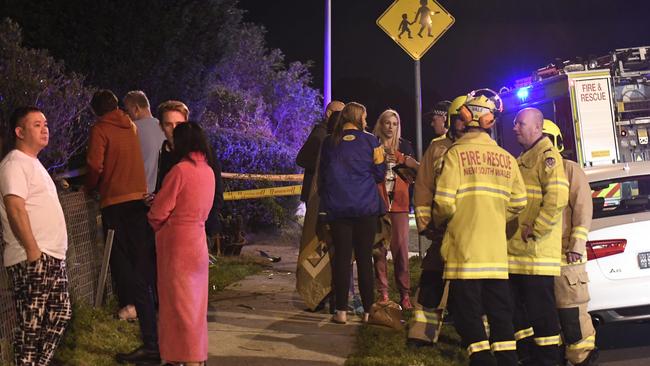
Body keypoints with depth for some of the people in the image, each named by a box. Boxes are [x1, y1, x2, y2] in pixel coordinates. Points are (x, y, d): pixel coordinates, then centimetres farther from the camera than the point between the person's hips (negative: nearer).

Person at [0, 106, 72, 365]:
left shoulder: (33, 164, 21)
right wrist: (33, 251, -22)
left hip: (53, 257, 10)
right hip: (32, 260, -10)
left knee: (60, 315, 14)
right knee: (31, 325, -7)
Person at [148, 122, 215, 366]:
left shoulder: (180, 170, -16)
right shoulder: (208, 171, 6)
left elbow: (159, 212, -14)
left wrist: (155, 224, 8)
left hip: (177, 242, -7)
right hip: (198, 238, 7)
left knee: (178, 301, 1)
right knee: (195, 301, 15)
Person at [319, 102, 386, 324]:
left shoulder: (329, 143, 6)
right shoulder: (369, 141, 0)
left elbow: (321, 175, 13)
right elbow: (379, 175, 5)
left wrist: (325, 199, 26)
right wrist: (381, 156, 21)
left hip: (337, 208, 1)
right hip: (366, 207, -1)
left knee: (341, 257, 2)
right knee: (364, 258, 2)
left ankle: (341, 311, -1)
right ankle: (368, 310, 4)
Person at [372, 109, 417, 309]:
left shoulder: (404, 146, 13)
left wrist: (411, 167, -10)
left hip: (399, 202, 1)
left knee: (401, 248, -6)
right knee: (379, 248, -5)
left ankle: (405, 294, -4)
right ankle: (383, 293, -1)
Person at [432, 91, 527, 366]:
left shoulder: (456, 153, -7)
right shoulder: (506, 158, 6)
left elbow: (444, 202, -14)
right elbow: (519, 202, 5)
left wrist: (439, 222, 6)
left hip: (464, 249, -4)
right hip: (497, 250, 4)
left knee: (468, 312, 2)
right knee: (500, 311, 12)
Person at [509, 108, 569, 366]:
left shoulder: (547, 154, -8)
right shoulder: (522, 158, 21)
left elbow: (557, 197, -21)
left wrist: (535, 230, -19)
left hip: (537, 248, -9)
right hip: (516, 248, 9)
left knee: (540, 306, -4)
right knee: (518, 304, 13)